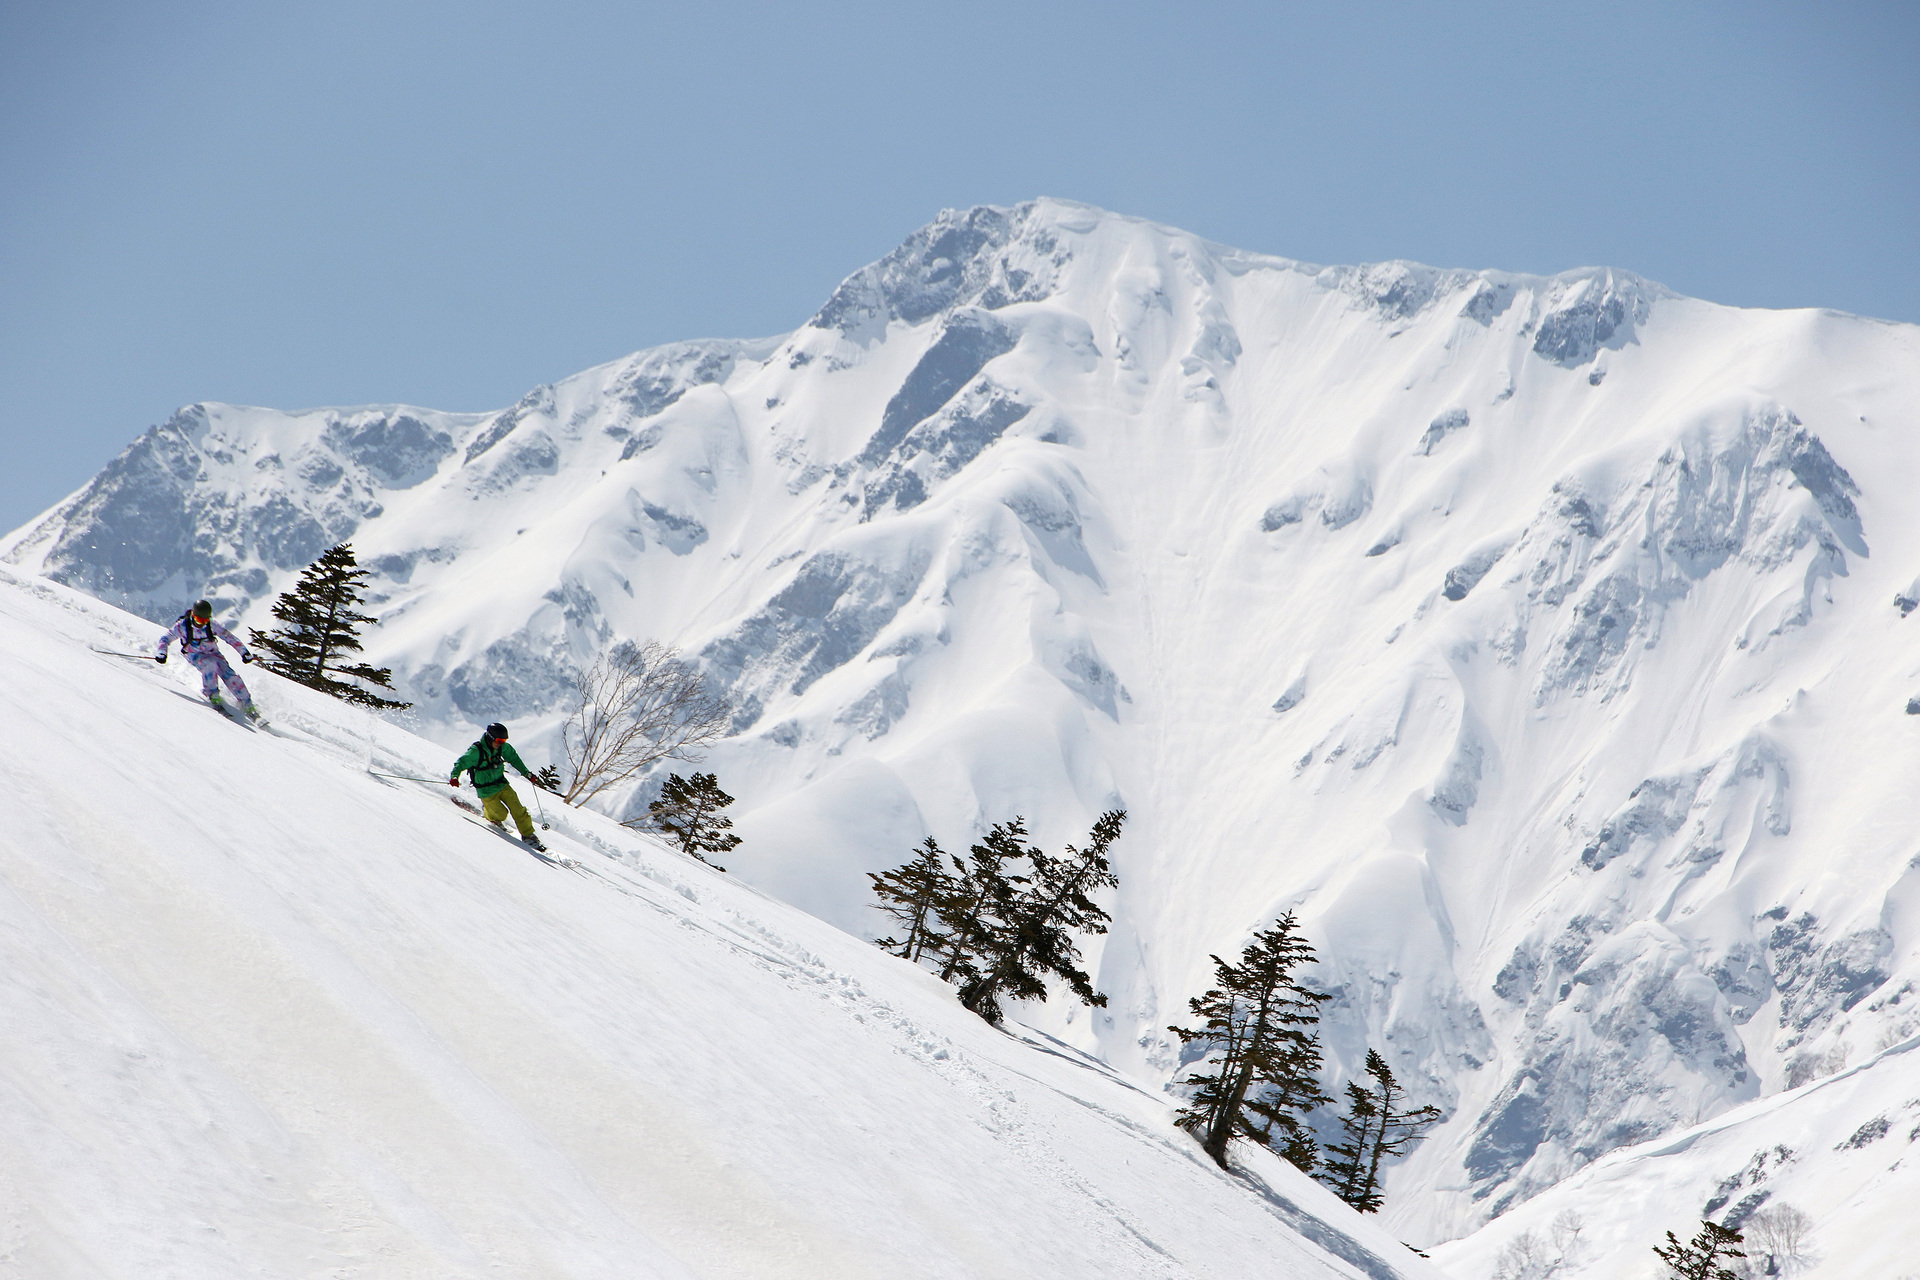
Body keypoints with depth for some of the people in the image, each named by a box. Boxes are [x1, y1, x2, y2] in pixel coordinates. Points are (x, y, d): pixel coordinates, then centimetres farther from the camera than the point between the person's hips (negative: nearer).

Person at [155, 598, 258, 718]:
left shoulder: (212, 625, -18)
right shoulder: (182, 626, -21)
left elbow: (230, 637, -10)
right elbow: (166, 638, -15)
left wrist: (244, 652, -11)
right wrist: (161, 653, -34)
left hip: (212, 653, 2)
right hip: (194, 655, -2)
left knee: (229, 675, -17)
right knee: (210, 664, -35)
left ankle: (248, 706, -6)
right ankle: (213, 695, -17)